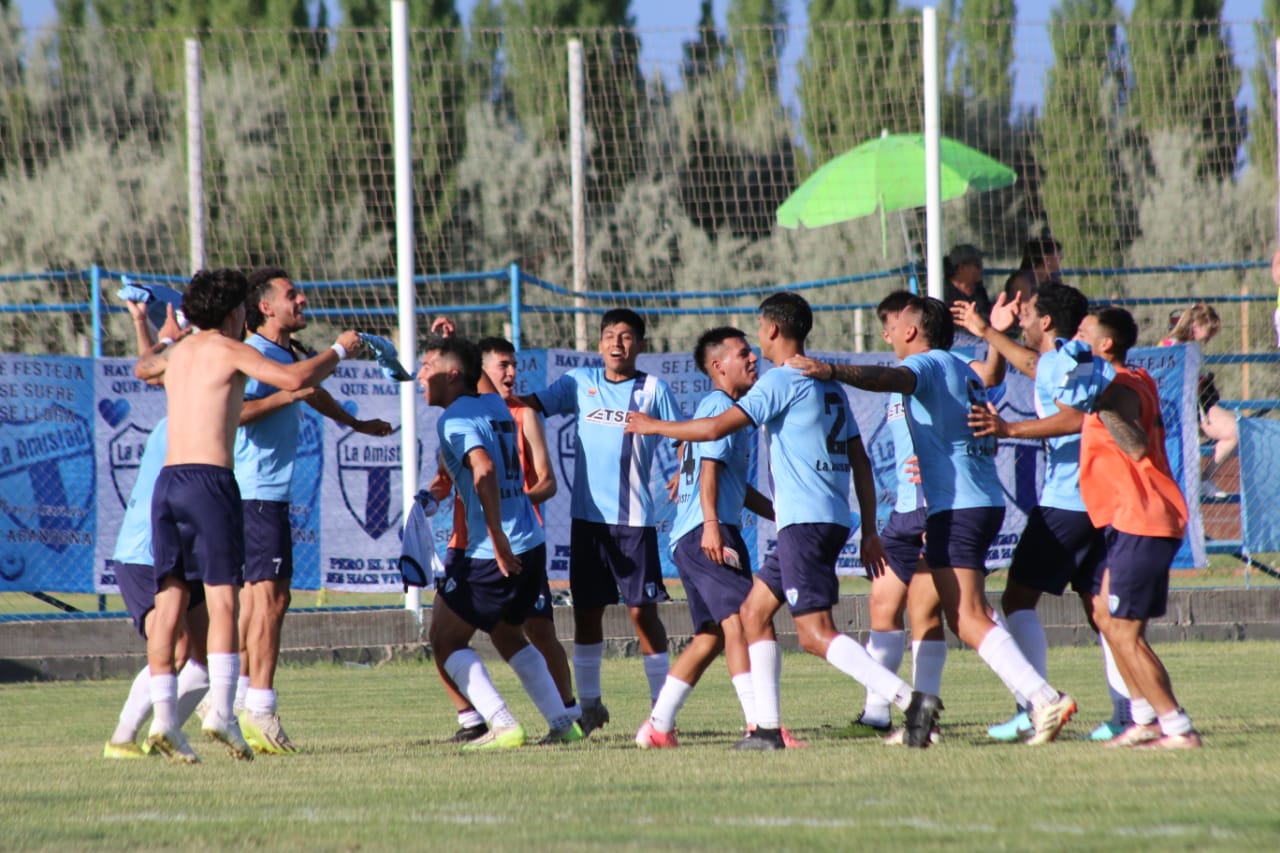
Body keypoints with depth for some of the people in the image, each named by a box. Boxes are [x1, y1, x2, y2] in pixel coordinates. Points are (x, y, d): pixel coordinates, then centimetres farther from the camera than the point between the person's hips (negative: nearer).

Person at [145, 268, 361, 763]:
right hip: (210, 480, -6)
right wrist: (339, 351, 2)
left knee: (170, 602, 2)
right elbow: (295, 378, -14)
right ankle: (221, 711, -18)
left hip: (167, 479, 6)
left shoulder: (179, 352, 19)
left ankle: (163, 717, -7)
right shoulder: (227, 350, -1)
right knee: (221, 598, -7)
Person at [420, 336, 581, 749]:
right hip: (532, 544, 8)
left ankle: (503, 726, -9)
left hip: (491, 554, -8)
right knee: (507, 634, 26)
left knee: (446, 641, 3)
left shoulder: (455, 420, -12)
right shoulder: (496, 406, 12)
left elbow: (484, 470, -28)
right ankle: (563, 723, 19)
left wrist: (497, 538, -29)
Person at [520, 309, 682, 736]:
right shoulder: (581, 382, 9)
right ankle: (589, 703, 21)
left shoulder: (652, 389, 1)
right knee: (586, 609, 8)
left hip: (634, 519, -3)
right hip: (587, 516, 3)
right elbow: (534, 404, 5)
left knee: (642, 609, -5)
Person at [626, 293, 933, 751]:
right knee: (754, 610, 16)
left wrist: (654, 426, -1)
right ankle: (767, 727, 12)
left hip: (805, 521, -9)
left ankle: (909, 700, -25)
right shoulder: (829, 386, 18)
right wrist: (869, 531, 20)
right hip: (833, 519, 9)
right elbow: (861, 462, 18)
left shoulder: (781, 381, -9)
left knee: (815, 631, -13)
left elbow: (716, 427, -15)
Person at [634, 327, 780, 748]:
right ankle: (760, 723, -29)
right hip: (708, 532, -11)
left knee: (710, 636, 14)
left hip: (692, 538, 11)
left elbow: (737, 485, 33)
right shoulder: (719, 406, -5)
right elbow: (709, 467, -17)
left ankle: (657, 727, 17)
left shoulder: (723, 408, 26)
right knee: (740, 620, -19)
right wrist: (711, 524, -26)